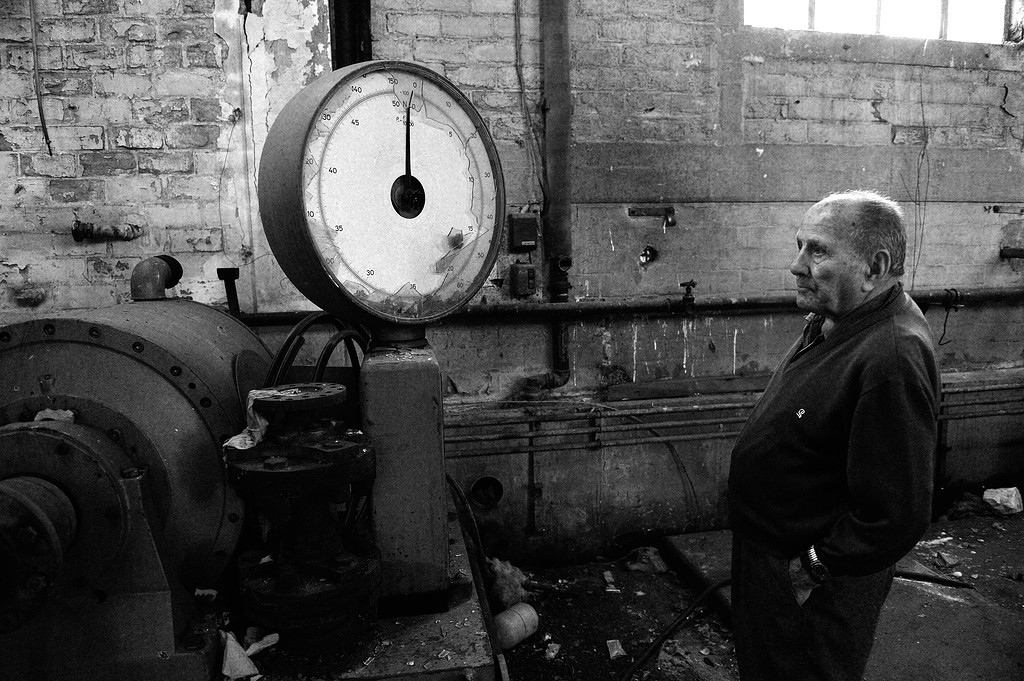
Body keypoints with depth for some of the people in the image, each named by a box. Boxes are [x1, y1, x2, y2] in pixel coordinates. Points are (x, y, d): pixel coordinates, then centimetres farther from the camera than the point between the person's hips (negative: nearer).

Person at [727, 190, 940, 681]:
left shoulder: (892, 358, -32)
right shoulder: (833, 319, -1)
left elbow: (898, 516, -31)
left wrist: (815, 568, -19)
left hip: (813, 589, -8)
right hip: (767, 549, 8)